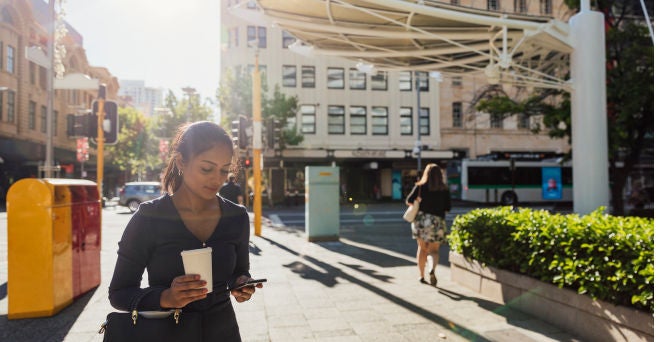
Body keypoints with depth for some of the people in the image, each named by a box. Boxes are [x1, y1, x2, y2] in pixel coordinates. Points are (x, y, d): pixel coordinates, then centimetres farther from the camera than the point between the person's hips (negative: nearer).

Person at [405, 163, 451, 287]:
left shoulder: (420, 186, -3)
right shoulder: (444, 189, -2)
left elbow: (408, 201, -4)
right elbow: (448, 208, -1)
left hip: (421, 220, 1)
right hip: (437, 221, -1)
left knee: (422, 248, 15)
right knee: (434, 250, 9)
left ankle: (421, 276, 18)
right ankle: (433, 269, -19)